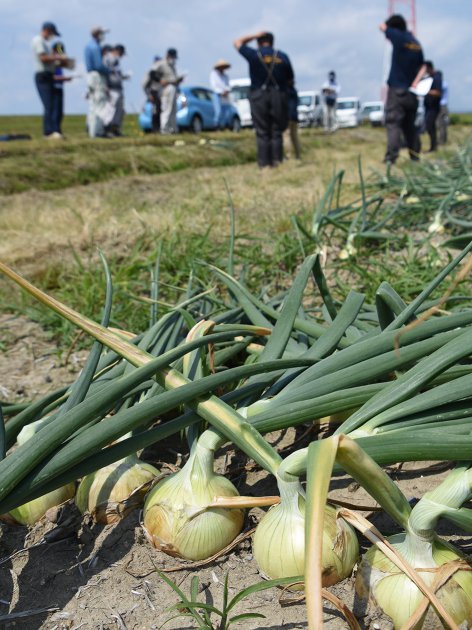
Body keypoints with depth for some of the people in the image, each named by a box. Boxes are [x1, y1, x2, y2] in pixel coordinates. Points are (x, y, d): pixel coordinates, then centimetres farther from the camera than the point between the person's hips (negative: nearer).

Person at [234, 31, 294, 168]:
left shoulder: (254, 55, -2)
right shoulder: (282, 56, 3)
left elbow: (237, 42, 14)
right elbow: (291, 80, 8)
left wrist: (255, 36, 17)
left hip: (259, 96, -1)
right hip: (279, 96, 1)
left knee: (262, 132, 3)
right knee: (276, 132, 8)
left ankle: (264, 163, 2)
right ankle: (277, 160, 4)